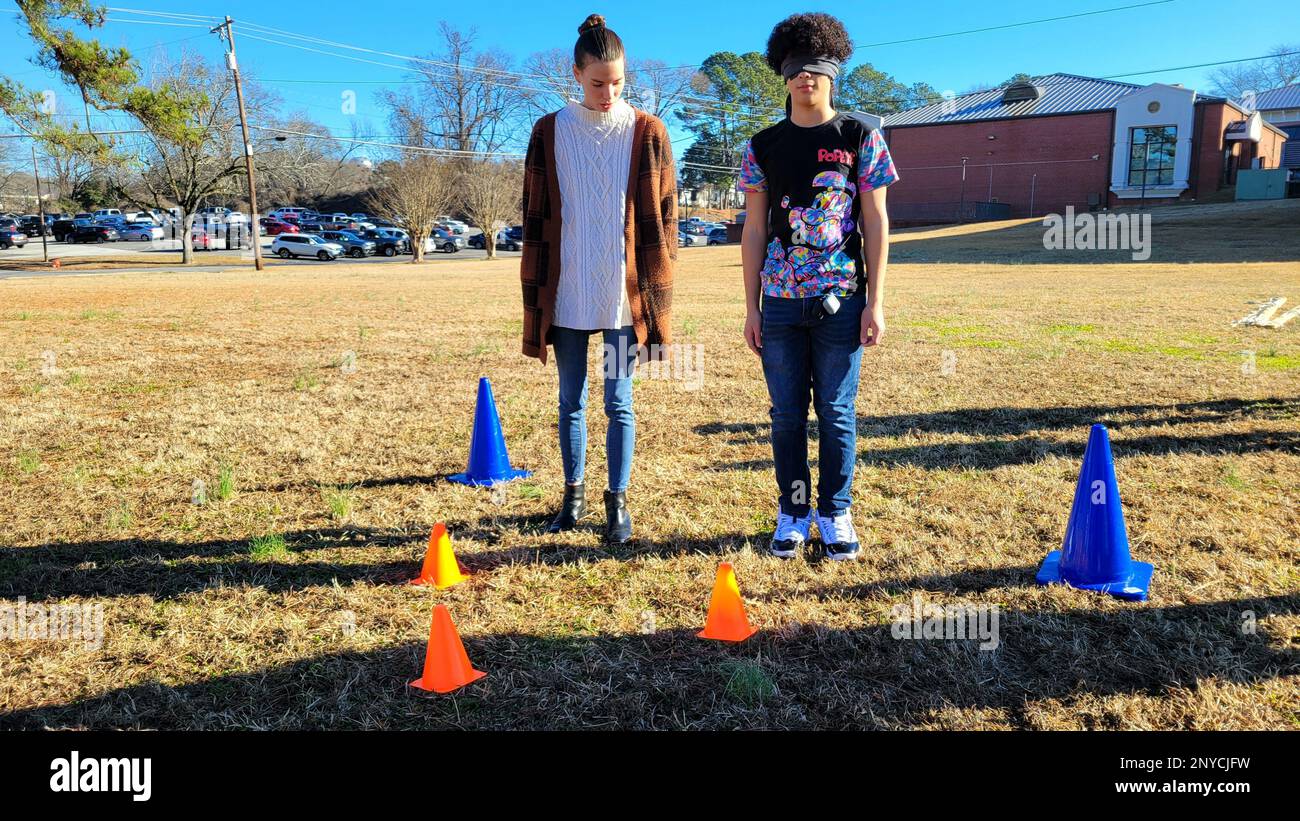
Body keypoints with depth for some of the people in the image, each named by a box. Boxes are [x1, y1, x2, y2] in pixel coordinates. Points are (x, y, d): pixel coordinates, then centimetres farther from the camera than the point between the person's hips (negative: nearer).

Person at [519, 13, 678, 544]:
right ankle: (573, 495, 26)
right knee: (571, 401, 11)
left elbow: (662, 219, 2)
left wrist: (656, 295, -3)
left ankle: (618, 501, 17)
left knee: (619, 403, 4)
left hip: (623, 295, -2)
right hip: (565, 295, 2)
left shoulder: (647, 133, 1)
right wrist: (535, 295, 2)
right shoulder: (549, 133, 5)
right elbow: (534, 219, 6)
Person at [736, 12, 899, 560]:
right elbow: (754, 230, 8)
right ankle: (792, 514, 20)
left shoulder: (861, 138, 5)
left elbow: (876, 224, 2)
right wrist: (751, 306, 3)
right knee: (787, 413, 6)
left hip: (841, 299, -1)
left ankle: (836, 515, 17)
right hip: (780, 302, 2)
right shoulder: (763, 146, 9)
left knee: (837, 412, 4)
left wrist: (875, 302, -5)